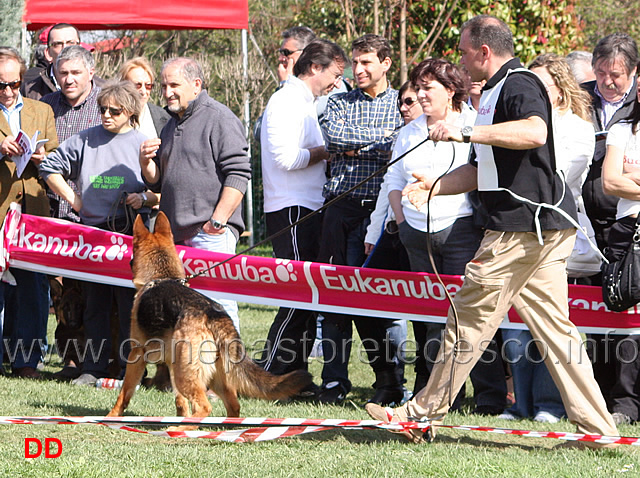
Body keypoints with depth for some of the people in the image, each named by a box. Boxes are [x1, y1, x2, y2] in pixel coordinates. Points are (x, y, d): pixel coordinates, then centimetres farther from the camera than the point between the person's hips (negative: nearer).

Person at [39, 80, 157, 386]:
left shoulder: (144, 145, 4)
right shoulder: (85, 140, 10)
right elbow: (50, 167, 17)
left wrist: (144, 199, -12)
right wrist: (72, 198, 11)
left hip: (130, 232, -3)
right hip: (91, 229, 3)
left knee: (129, 302, -4)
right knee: (94, 303, 7)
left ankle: (129, 368, 1)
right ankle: (94, 368, 12)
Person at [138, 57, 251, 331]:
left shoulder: (219, 119, -4)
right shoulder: (171, 126, 23)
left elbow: (238, 174, -12)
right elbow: (158, 183, 27)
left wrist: (217, 219, -17)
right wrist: (147, 163, 5)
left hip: (211, 235, -8)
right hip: (176, 234, 8)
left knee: (216, 303, -12)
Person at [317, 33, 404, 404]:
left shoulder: (402, 103, 8)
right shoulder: (340, 103, 17)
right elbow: (334, 136, -2)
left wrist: (353, 148, -6)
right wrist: (379, 136, -7)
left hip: (379, 207, -3)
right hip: (340, 206, 3)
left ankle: (388, 377, 4)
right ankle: (335, 380, 4)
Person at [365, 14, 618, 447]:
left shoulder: (519, 84, -10)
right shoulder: (497, 91, 23)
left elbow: (535, 132, -33)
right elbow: (482, 170, 30)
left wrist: (467, 132, -33)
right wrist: (434, 187, 19)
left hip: (523, 225, -11)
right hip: (542, 228, 11)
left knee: (470, 319, -2)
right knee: (553, 327, 7)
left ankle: (424, 415, 5)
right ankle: (598, 427, 4)